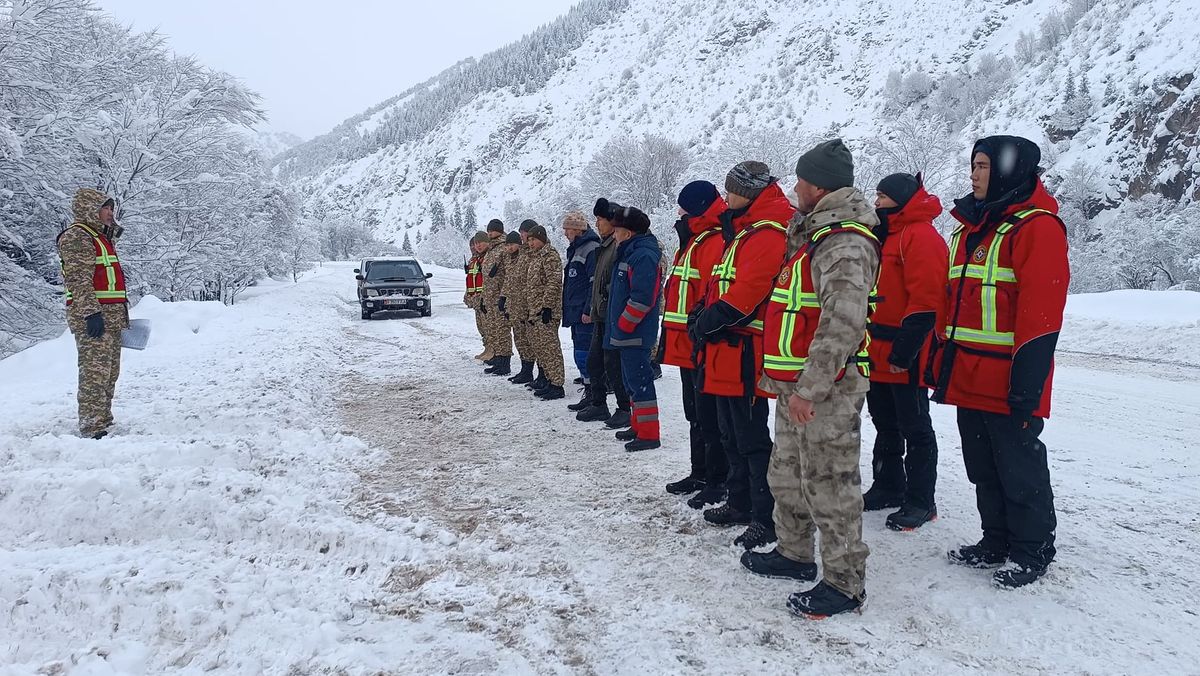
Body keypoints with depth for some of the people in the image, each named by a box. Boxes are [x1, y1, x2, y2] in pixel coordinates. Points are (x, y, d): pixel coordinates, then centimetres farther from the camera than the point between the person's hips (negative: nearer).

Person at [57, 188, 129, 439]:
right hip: (92, 317, -10)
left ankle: (103, 420, 23)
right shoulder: (76, 237, -9)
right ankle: (92, 428, -11)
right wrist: (91, 312, -26)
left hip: (111, 316, 10)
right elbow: (79, 279, -19)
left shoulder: (102, 237, 22)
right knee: (95, 371, -12)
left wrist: (120, 312, 26)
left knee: (110, 372, 14)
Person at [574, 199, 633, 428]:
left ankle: (625, 409, 5)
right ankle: (598, 405, 25)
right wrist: (591, 310, 22)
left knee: (613, 363, -5)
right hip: (601, 315, 10)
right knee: (594, 360, 14)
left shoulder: (620, 246, -15)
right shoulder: (605, 245, 17)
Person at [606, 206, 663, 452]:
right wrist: (618, 326, 20)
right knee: (632, 379, 17)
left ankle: (649, 434, -4)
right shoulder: (629, 253, 16)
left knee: (639, 379, -8)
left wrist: (622, 325, -18)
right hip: (627, 332, 11)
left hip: (635, 333, -11)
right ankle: (638, 425, 28)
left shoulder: (643, 256, -17)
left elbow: (643, 297, -25)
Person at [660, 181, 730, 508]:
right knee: (695, 415, 18)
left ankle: (718, 482, 5)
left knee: (709, 417, -3)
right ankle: (700, 473, 29)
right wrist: (670, 338, 23)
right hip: (687, 347, 11)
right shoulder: (693, 242, 19)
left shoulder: (716, 242, -15)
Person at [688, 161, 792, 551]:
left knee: (751, 438, -5)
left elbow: (745, 294, -25)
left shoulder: (767, 235, -15)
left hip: (745, 353, -10)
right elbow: (722, 285, 20)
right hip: (727, 351, 10)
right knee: (732, 434, 18)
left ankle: (767, 518, 3)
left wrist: (708, 322, -17)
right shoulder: (744, 232, 19)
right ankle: (740, 504, 30)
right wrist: (703, 320, 5)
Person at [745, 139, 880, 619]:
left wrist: (809, 389, -29)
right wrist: (778, 374, 22)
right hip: (796, 386, 11)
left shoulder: (845, 243, -18)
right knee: (788, 475, 20)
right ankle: (795, 554, 36)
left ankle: (845, 583, 10)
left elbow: (842, 323, -28)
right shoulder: (815, 234, 16)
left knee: (828, 483, -2)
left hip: (825, 390, -11)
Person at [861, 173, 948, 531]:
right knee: (886, 426, 17)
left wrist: (904, 350, -22)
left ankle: (920, 501, 9)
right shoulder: (886, 236, 17)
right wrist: (870, 345, 17)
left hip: (905, 358, -9)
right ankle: (887, 488, 29)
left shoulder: (921, 236, -13)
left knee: (915, 428, 0)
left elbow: (924, 300, -21)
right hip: (878, 354, 10)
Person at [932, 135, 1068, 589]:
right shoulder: (970, 228, 16)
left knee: (1019, 467, 4)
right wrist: (941, 360, 17)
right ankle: (996, 541, 30)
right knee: (982, 467, 16)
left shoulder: (1037, 227, -10)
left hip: (1007, 380, -8)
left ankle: (1032, 551, 20)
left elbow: (1041, 309, -17)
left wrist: (1028, 378, -20)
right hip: (968, 377, 8)